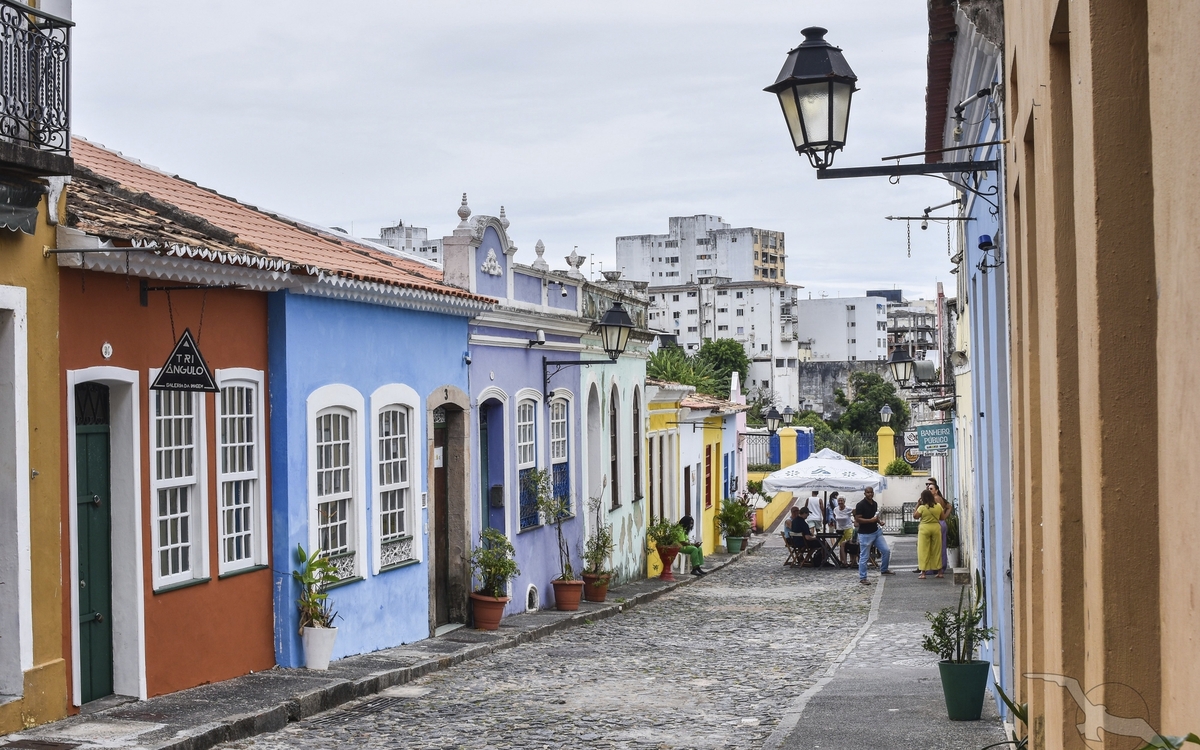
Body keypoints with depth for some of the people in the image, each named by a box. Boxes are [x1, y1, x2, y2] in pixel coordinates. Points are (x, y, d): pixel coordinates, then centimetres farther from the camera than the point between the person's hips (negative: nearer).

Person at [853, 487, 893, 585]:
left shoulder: (875, 504, 9)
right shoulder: (860, 505, -14)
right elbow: (857, 519, -19)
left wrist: (879, 521, 6)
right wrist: (871, 520, -24)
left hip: (876, 531, 7)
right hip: (865, 534, -7)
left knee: (886, 550, 6)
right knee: (864, 557, -2)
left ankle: (884, 570, 27)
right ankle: (862, 578, 6)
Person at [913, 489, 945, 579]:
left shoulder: (922, 507, -12)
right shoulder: (938, 506, -2)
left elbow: (915, 516, -4)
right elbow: (942, 518, 6)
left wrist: (917, 506, 1)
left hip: (924, 528, -3)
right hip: (936, 528, 3)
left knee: (923, 551, 2)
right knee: (937, 551, 12)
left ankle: (923, 572, -1)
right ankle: (939, 572, 16)